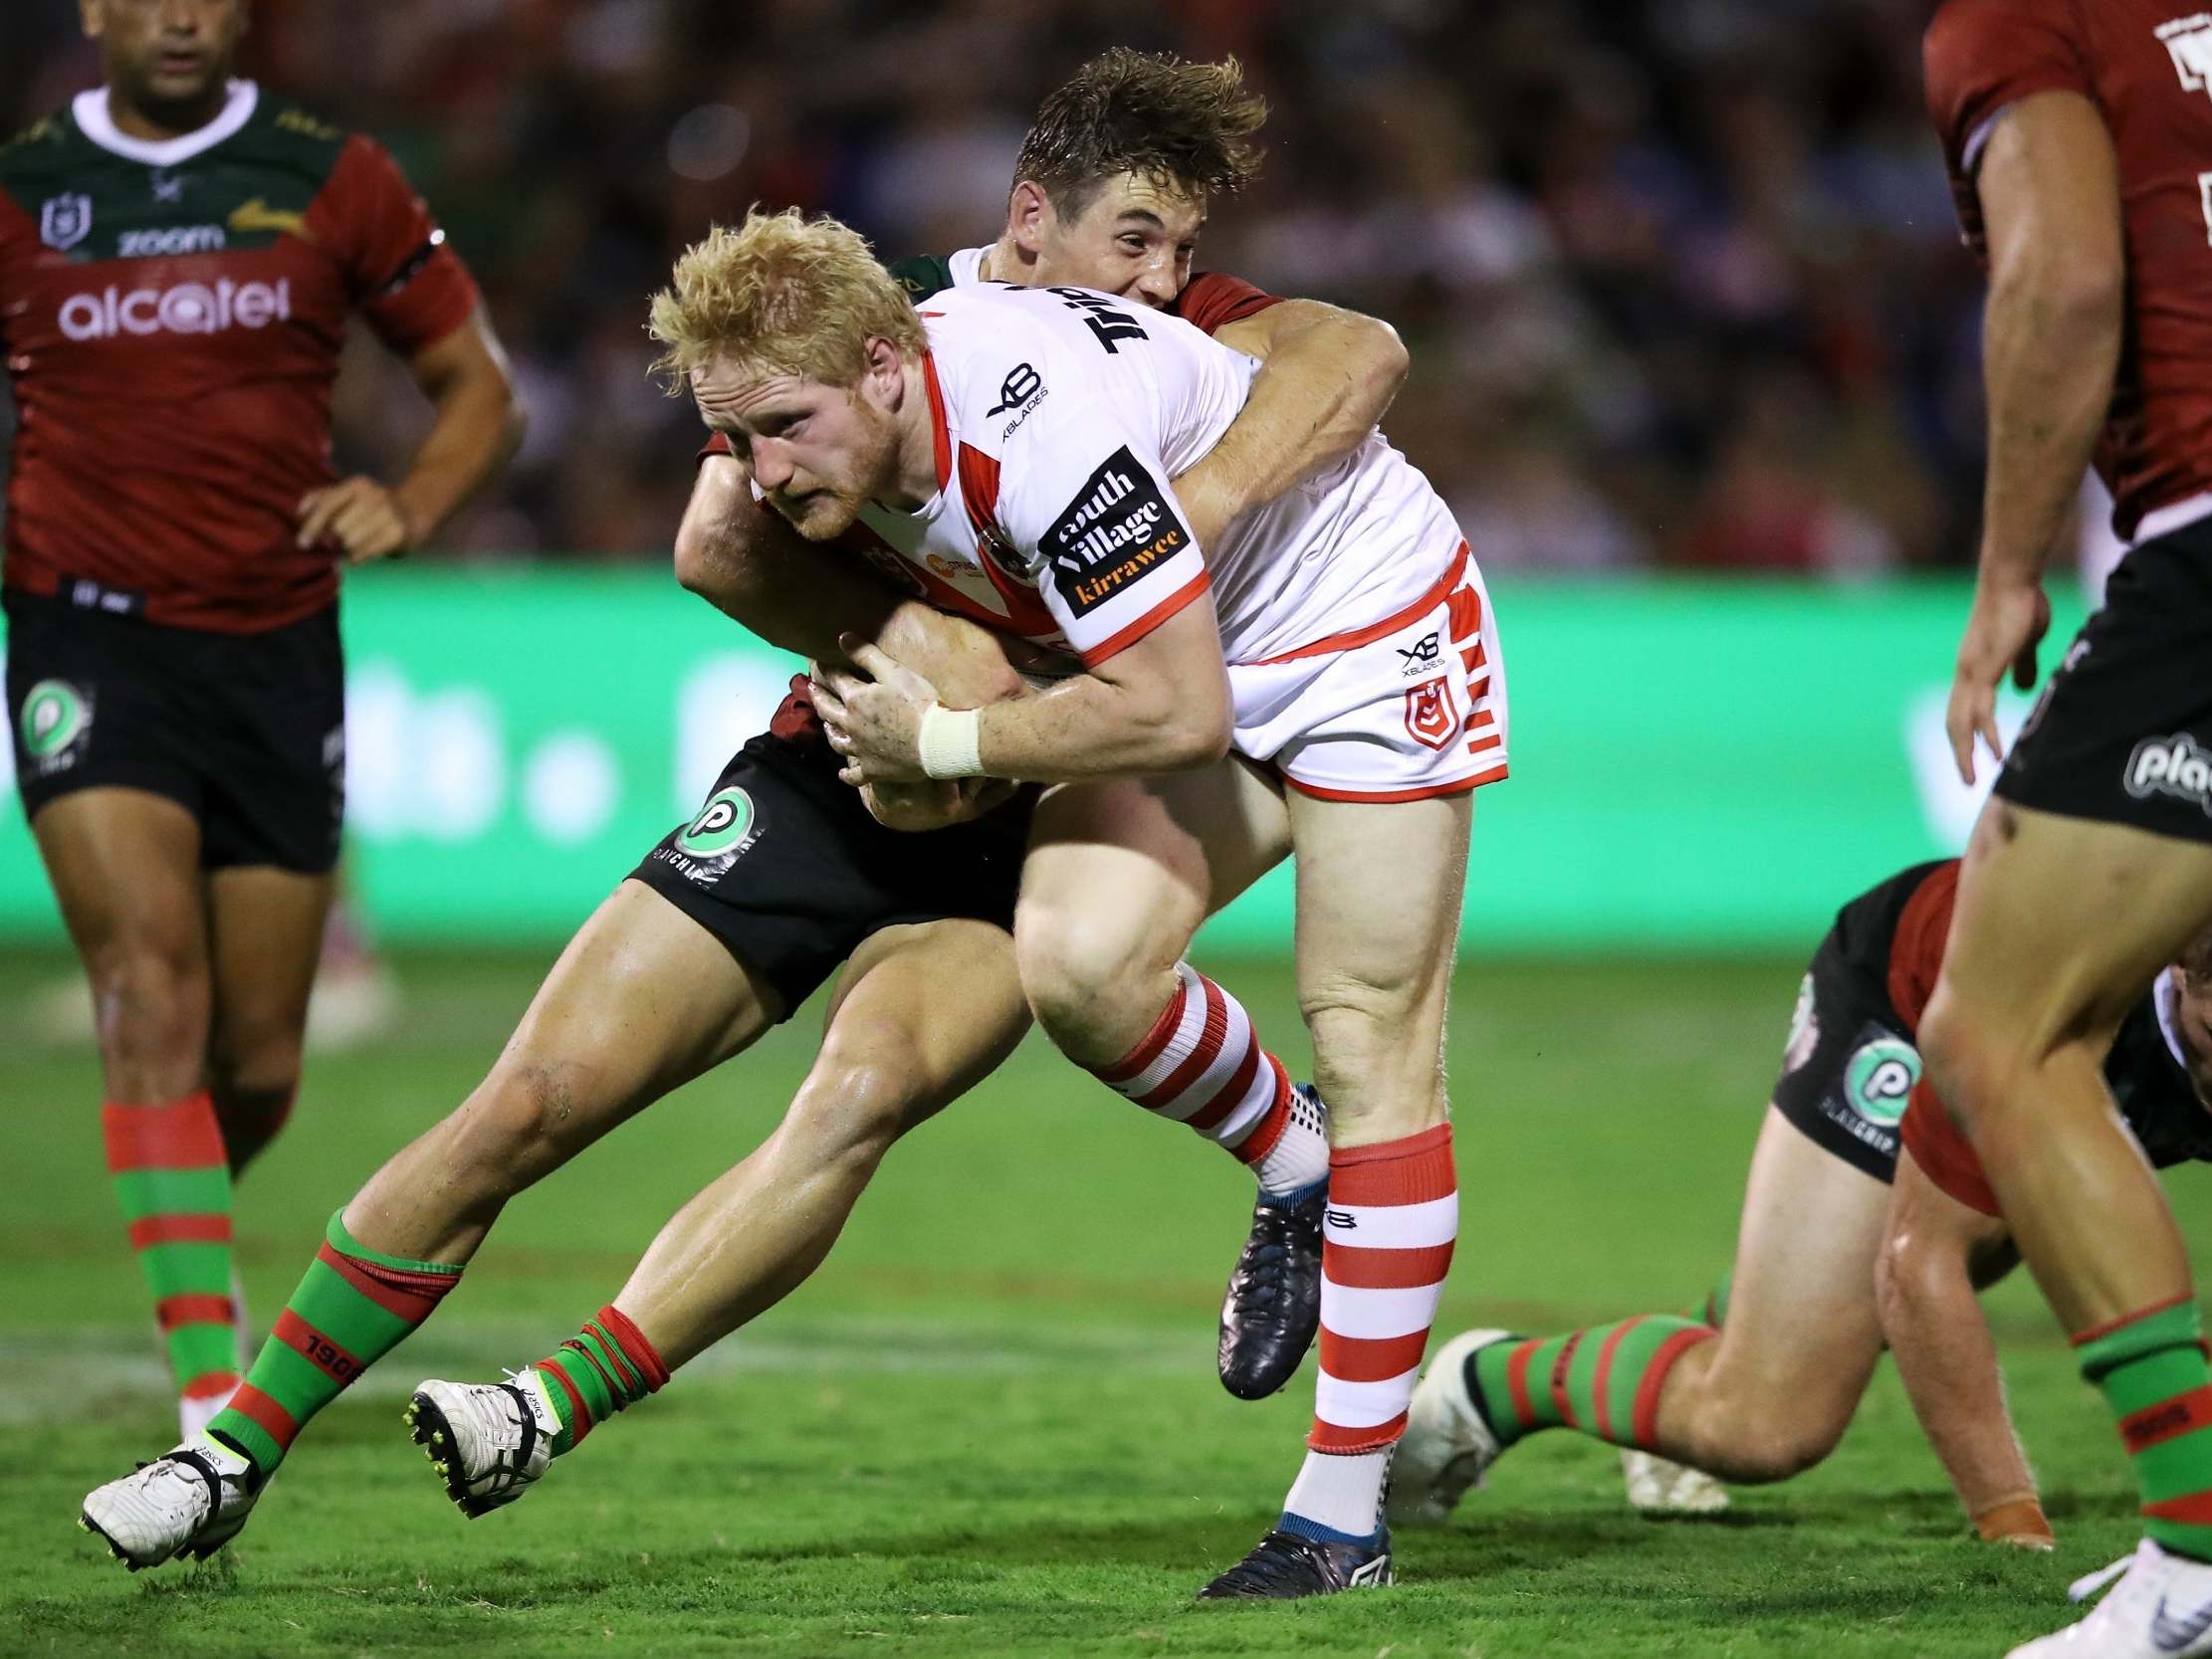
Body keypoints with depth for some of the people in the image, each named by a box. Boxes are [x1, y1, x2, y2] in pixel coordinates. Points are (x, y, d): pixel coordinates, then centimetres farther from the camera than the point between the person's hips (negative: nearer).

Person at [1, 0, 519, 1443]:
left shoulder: (333, 183, 3)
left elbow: (480, 387, 10)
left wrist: (412, 505, -9)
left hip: (276, 651, 2)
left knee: (260, 1063, 3)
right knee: (153, 987, -20)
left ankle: (186, 1216, 38)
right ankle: (212, 1387, -24)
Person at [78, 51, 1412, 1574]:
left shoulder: (1173, 329, -6)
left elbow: (1359, 353, -26)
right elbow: (720, 543, -18)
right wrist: (912, 639, -30)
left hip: (1010, 847, -1)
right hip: (823, 793, 1)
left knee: (861, 1096, -31)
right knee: (528, 1107, -6)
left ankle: (558, 1406, -30)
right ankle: (236, 1457, 4)